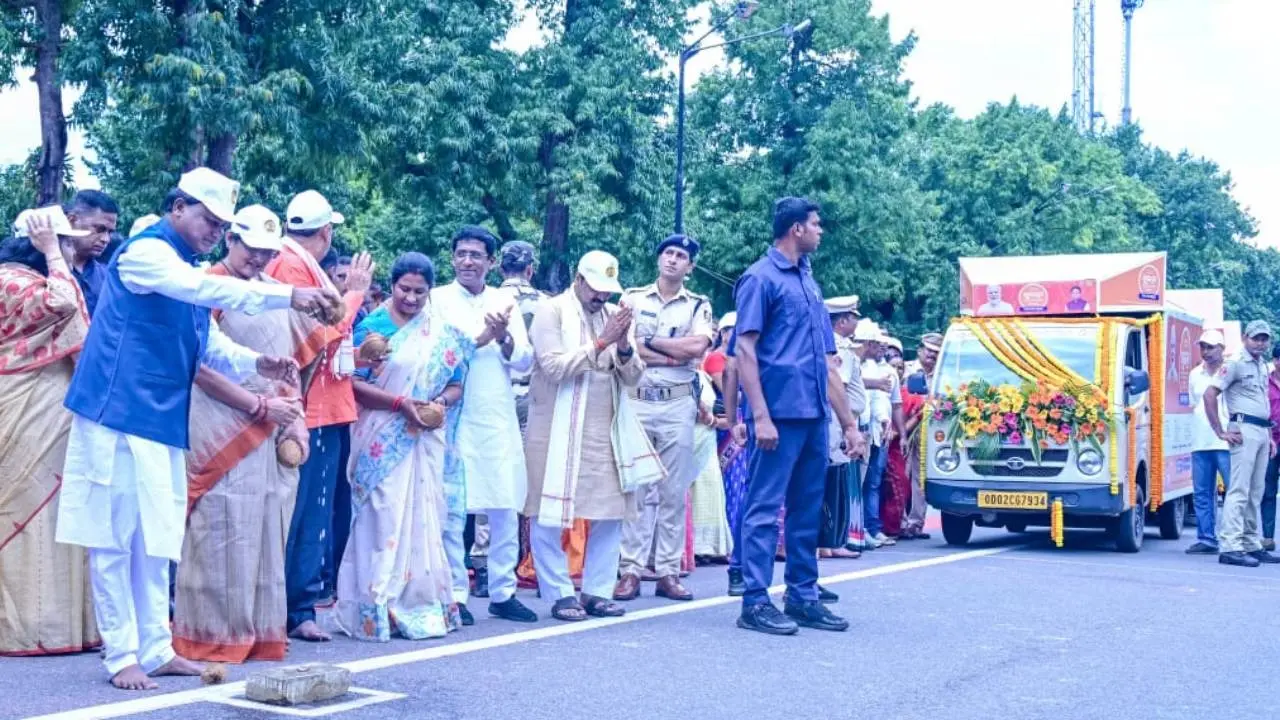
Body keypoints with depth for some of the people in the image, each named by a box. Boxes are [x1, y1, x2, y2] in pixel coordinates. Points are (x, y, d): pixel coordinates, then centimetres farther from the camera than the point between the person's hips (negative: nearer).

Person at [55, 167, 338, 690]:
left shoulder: (188, 269, 18)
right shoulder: (145, 251, -9)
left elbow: (209, 344, 17)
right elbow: (204, 289, -26)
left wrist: (258, 364, -1)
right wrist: (288, 295, -32)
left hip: (162, 422, 9)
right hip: (119, 414, -9)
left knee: (154, 541, 10)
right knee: (113, 539, -3)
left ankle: (155, 649, 16)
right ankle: (122, 655, 2)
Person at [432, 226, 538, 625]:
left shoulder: (506, 302, 12)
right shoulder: (437, 299, 3)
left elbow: (525, 362, 5)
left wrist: (504, 338, -13)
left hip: (499, 419, 3)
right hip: (453, 417, -3)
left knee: (506, 509, 5)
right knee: (452, 508, -3)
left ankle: (503, 592, 16)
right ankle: (455, 594, 7)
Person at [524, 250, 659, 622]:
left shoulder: (614, 314, 12)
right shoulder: (551, 311, -3)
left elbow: (632, 377, 8)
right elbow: (554, 367, -15)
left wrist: (624, 348, -12)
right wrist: (601, 342, -20)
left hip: (606, 431, 5)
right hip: (558, 431, -5)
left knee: (610, 513, 2)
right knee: (549, 513, -2)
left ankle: (597, 591, 11)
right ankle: (560, 593, 8)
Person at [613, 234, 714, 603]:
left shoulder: (699, 306, 10)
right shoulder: (633, 298, 9)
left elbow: (699, 345, -10)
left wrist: (648, 342, -5)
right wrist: (678, 354, -8)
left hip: (679, 404, 1)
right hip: (636, 400, 0)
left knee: (674, 491, 2)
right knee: (634, 487, -2)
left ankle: (668, 572, 7)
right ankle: (630, 570, 1)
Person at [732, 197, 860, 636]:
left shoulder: (810, 282, 19)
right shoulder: (761, 278, -3)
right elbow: (744, 349, -10)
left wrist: (848, 422, 17)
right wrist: (760, 416, -18)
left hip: (814, 416, 8)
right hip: (780, 413, -8)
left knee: (807, 512, 11)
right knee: (765, 509, -5)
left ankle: (803, 598, 18)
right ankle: (755, 603, -2)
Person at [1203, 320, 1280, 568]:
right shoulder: (1235, 365, -7)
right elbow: (1210, 395, -14)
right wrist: (1221, 432, -15)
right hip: (1245, 430, -8)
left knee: (1256, 492, 11)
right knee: (1239, 490, -12)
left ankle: (1252, 545, 17)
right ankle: (1230, 547, -14)